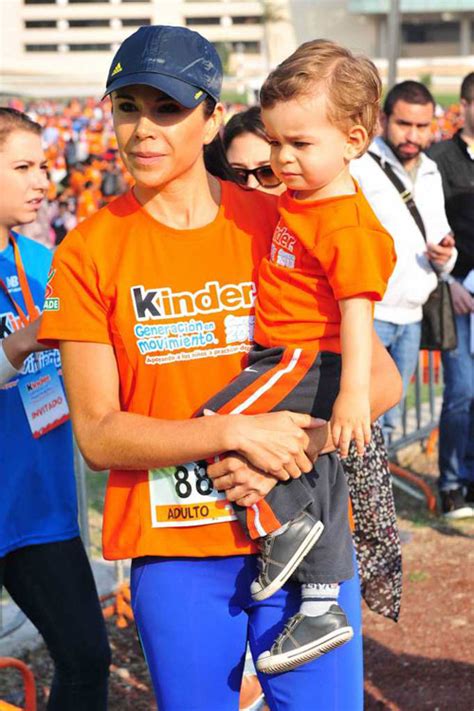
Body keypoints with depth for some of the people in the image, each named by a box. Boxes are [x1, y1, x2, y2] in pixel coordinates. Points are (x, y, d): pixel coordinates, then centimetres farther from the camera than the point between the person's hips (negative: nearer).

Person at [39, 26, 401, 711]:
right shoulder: (89, 253, -2)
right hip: (172, 551, 0)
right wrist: (236, 431, -19)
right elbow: (98, 434, -7)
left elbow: (381, 379, 0)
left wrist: (297, 449, -17)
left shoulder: (279, 225, 0)